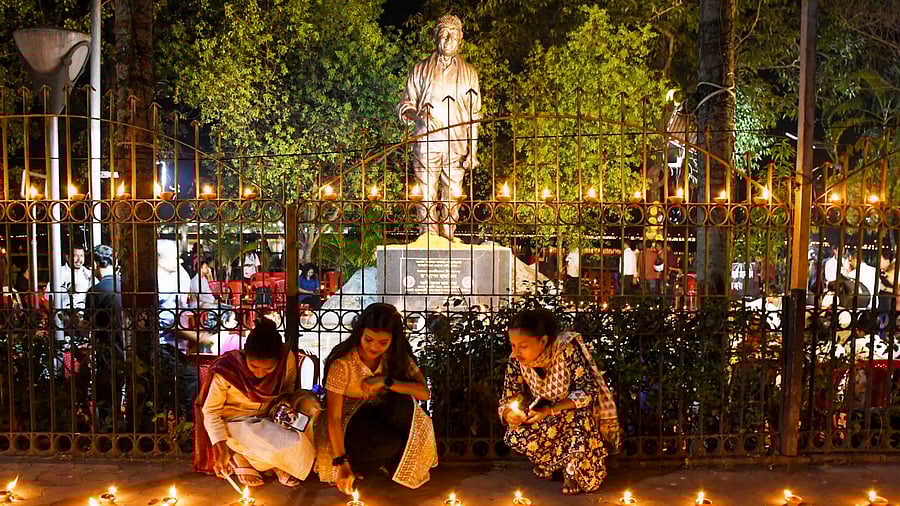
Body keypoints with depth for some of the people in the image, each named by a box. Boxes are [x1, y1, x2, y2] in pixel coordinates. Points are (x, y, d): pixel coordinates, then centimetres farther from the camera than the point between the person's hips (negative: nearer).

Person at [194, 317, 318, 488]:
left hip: (270, 418, 5)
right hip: (237, 423, -5)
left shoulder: (287, 359, -16)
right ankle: (240, 458, -1)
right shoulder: (226, 369, -24)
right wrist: (221, 449, -23)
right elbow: (210, 411, -13)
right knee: (293, 445, -29)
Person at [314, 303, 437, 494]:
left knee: (404, 403, -29)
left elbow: (424, 392, -18)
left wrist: (386, 382, -30)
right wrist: (341, 462, -32)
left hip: (379, 417, 4)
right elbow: (334, 417, -25)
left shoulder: (396, 355, -12)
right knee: (392, 443, -32)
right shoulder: (342, 363, -26)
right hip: (349, 424, -4)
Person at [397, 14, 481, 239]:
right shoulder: (420, 70, 12)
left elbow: (474, 115, 12)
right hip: (427, 142, -1)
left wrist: (472, 150, 4)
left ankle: (448, 239, 4)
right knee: (426, 194, -7)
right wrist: (417, 114, -12)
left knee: (453, 195, -1)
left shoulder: (469, 73, 15)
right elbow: (405, 105, 13)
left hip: (456, 145, 1)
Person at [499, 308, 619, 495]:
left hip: (580, 418, -4)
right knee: (513, 436, -22)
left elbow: (589, 391, -30)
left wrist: (550, 411, -39)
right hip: (548, 420, 4)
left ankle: (575, 469, -8)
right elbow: (507, 401, -7)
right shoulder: (516, 360, -15)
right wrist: (509, 414, -32)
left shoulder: (567, 349, -29)